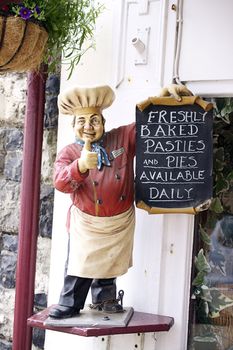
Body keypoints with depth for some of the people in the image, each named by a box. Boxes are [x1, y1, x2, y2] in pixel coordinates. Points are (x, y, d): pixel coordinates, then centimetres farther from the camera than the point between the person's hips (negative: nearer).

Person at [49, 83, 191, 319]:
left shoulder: (123, 137, -7)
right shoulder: (69, 153, -12)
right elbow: (61, 183, -29)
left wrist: (166, 93, -22)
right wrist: (81, 166, -50)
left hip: (120, 221, 3)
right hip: (86, 222, -2)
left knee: (110, 262, 21)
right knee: (80, 263, 3)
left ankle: (104, 298, 43)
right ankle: (69, 304, 23)